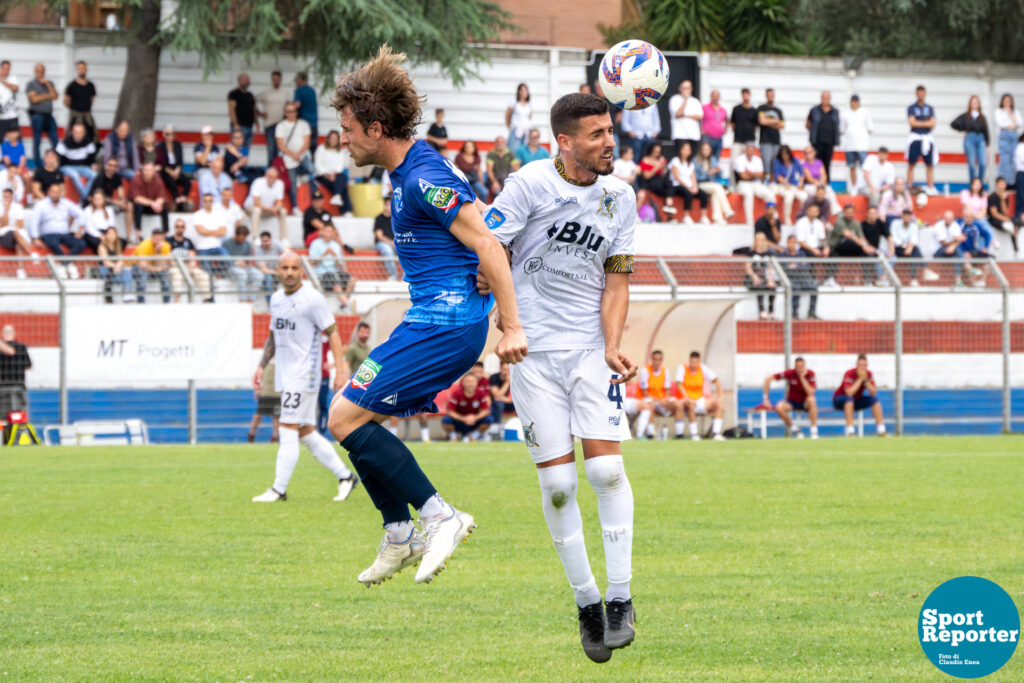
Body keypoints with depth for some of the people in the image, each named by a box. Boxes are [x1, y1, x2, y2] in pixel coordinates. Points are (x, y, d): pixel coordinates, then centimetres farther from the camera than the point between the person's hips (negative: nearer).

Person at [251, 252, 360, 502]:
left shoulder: (311, 299, -10)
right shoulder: (276, 299, 13)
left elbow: (332, 333, -9)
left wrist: (340, 370, -16)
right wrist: (261, 366, 15)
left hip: (304, 375, -8)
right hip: (284, 376, 8)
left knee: (288, 430, -11)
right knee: (306, 433, 9)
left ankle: (278, 490, -10)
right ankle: (345, 476, 19)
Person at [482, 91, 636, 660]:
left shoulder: (619, 197, 4)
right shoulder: (530, 185, -9)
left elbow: (615, 281, 6)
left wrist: (612, 348, -7)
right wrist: (504, 325, -17)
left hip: (592, 350, 2)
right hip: (534, 353, -2)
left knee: (606, 468, -11)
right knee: (557, 482, -4)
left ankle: (620, 597, 0)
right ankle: (586, 603, 9)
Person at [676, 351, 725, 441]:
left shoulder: (702, 368, 3)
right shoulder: (682, 368, -8)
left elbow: (717, 381, 8)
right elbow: (679, 384, -19)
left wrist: (719, 396, -5)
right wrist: (688, 399, -31)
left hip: (700, 400, 5)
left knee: (719, 403, -16)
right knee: (691, 404, -41)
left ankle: (716, 433, -18)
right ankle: (693, 434, -31)